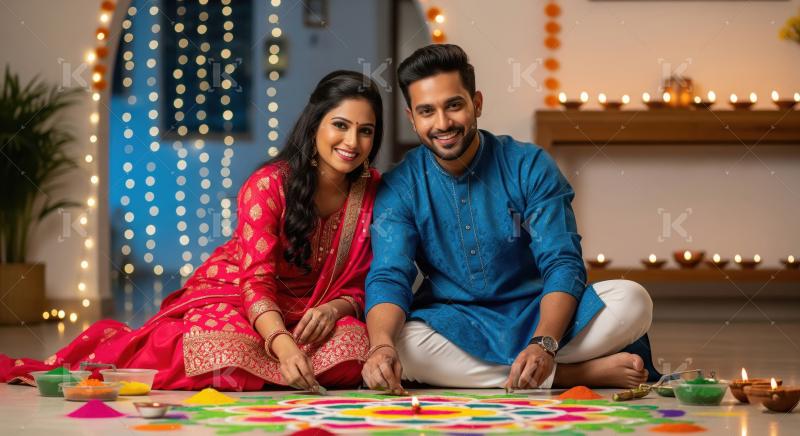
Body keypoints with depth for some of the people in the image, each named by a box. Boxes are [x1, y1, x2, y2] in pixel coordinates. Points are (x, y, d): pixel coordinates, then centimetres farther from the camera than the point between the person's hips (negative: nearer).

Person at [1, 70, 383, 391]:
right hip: (230, 295, -4)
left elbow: (356, 286, 1)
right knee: (230, 362, -37)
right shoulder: (267, 186, -17)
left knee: (354, 345, -28)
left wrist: (334, 309, -24)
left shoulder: (373, 190, -3)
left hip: (302, 312, 5)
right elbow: (256, 280, -26)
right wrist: (284, 347, -44)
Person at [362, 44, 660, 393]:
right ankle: (584, 374, -27)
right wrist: (381, 346, -38)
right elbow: (388, 278, -14)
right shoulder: (398, 188, -3)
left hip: (539, 317, -1)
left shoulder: (529, 167, -6)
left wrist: (543, 345, -32)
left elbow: (562, 264, -13)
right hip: (454, 329, 2)